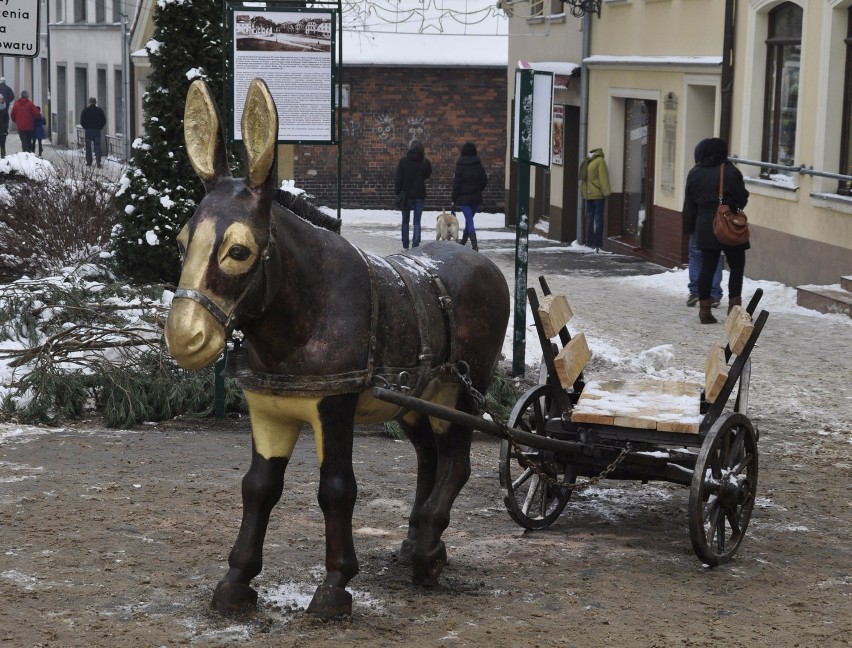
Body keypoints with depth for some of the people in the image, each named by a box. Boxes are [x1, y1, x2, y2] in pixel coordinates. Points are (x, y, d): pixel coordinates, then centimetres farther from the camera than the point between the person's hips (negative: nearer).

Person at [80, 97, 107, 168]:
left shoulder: (85, 110, -3)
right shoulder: (99, 110, 2)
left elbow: (82, 121, -5)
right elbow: (104, 121, 4)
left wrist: (85, 127, 7)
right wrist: (99, 127, 9)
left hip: (88, 131, -1)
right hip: (97, 131, 1)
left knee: (88, 147, 10)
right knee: (97, 147, 0)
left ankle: (89, 162, 10)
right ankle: (98, 162, -12)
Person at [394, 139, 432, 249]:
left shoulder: (403, 161, -7)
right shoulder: (425, 162, -4)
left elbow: (398, 179, -6)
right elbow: (428, 175, 14)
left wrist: (397, 193, 1)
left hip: (406, 195, -1)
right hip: (420, 195, 1)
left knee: (405, 221, 12)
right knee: (417, 221, 5)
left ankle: (405, 245, 14)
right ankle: (415, 244, -5)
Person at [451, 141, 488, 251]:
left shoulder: (460, 166, -11)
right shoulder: (479, 165, 1)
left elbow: (456, 184, -10)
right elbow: (485, 181, 4)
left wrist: (454, 200, -4)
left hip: (464, 198, -5)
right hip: (476, 198, 5)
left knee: (469, 221, -6)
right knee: (469, 220, 19)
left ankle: (475, 245, -18)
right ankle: (463, 241, 32)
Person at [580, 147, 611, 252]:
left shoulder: (586, 163, 12)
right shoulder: (600, 161, -9)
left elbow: (583, 178, 13)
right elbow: (603, 177, -15)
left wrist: (583, 192, 14)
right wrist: (606, 192, -15)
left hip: (588, 194, 7)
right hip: (598, 194, -7)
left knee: (590, 218, 11)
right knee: (598, 218, -5)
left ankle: (590, 242, 11)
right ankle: (597, 244, -10)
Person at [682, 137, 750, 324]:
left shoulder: (695, 173, 7)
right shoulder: (730, 172, -8)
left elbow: (689, 205, 10)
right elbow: (742, 198, -6)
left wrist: (689, 228, 17)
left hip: (705, 226, 4)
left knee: (707, 267, 7)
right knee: (737, 266, 7)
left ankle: (704, 309, 6)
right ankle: (734, 306, 1)